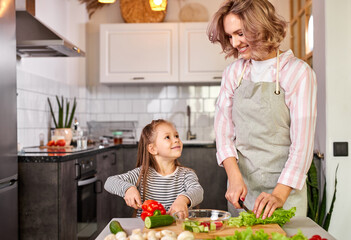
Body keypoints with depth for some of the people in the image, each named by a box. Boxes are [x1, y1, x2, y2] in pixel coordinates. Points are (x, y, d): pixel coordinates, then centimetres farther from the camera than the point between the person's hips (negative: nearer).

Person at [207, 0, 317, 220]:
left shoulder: (298, 72, -8)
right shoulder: (233, 72, 5)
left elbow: (302, 143, -12)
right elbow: (223, 128, 1)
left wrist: (279, 195, -20)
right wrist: (234, 177, -13)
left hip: (284, 186, -3)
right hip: (242, 185, 3)